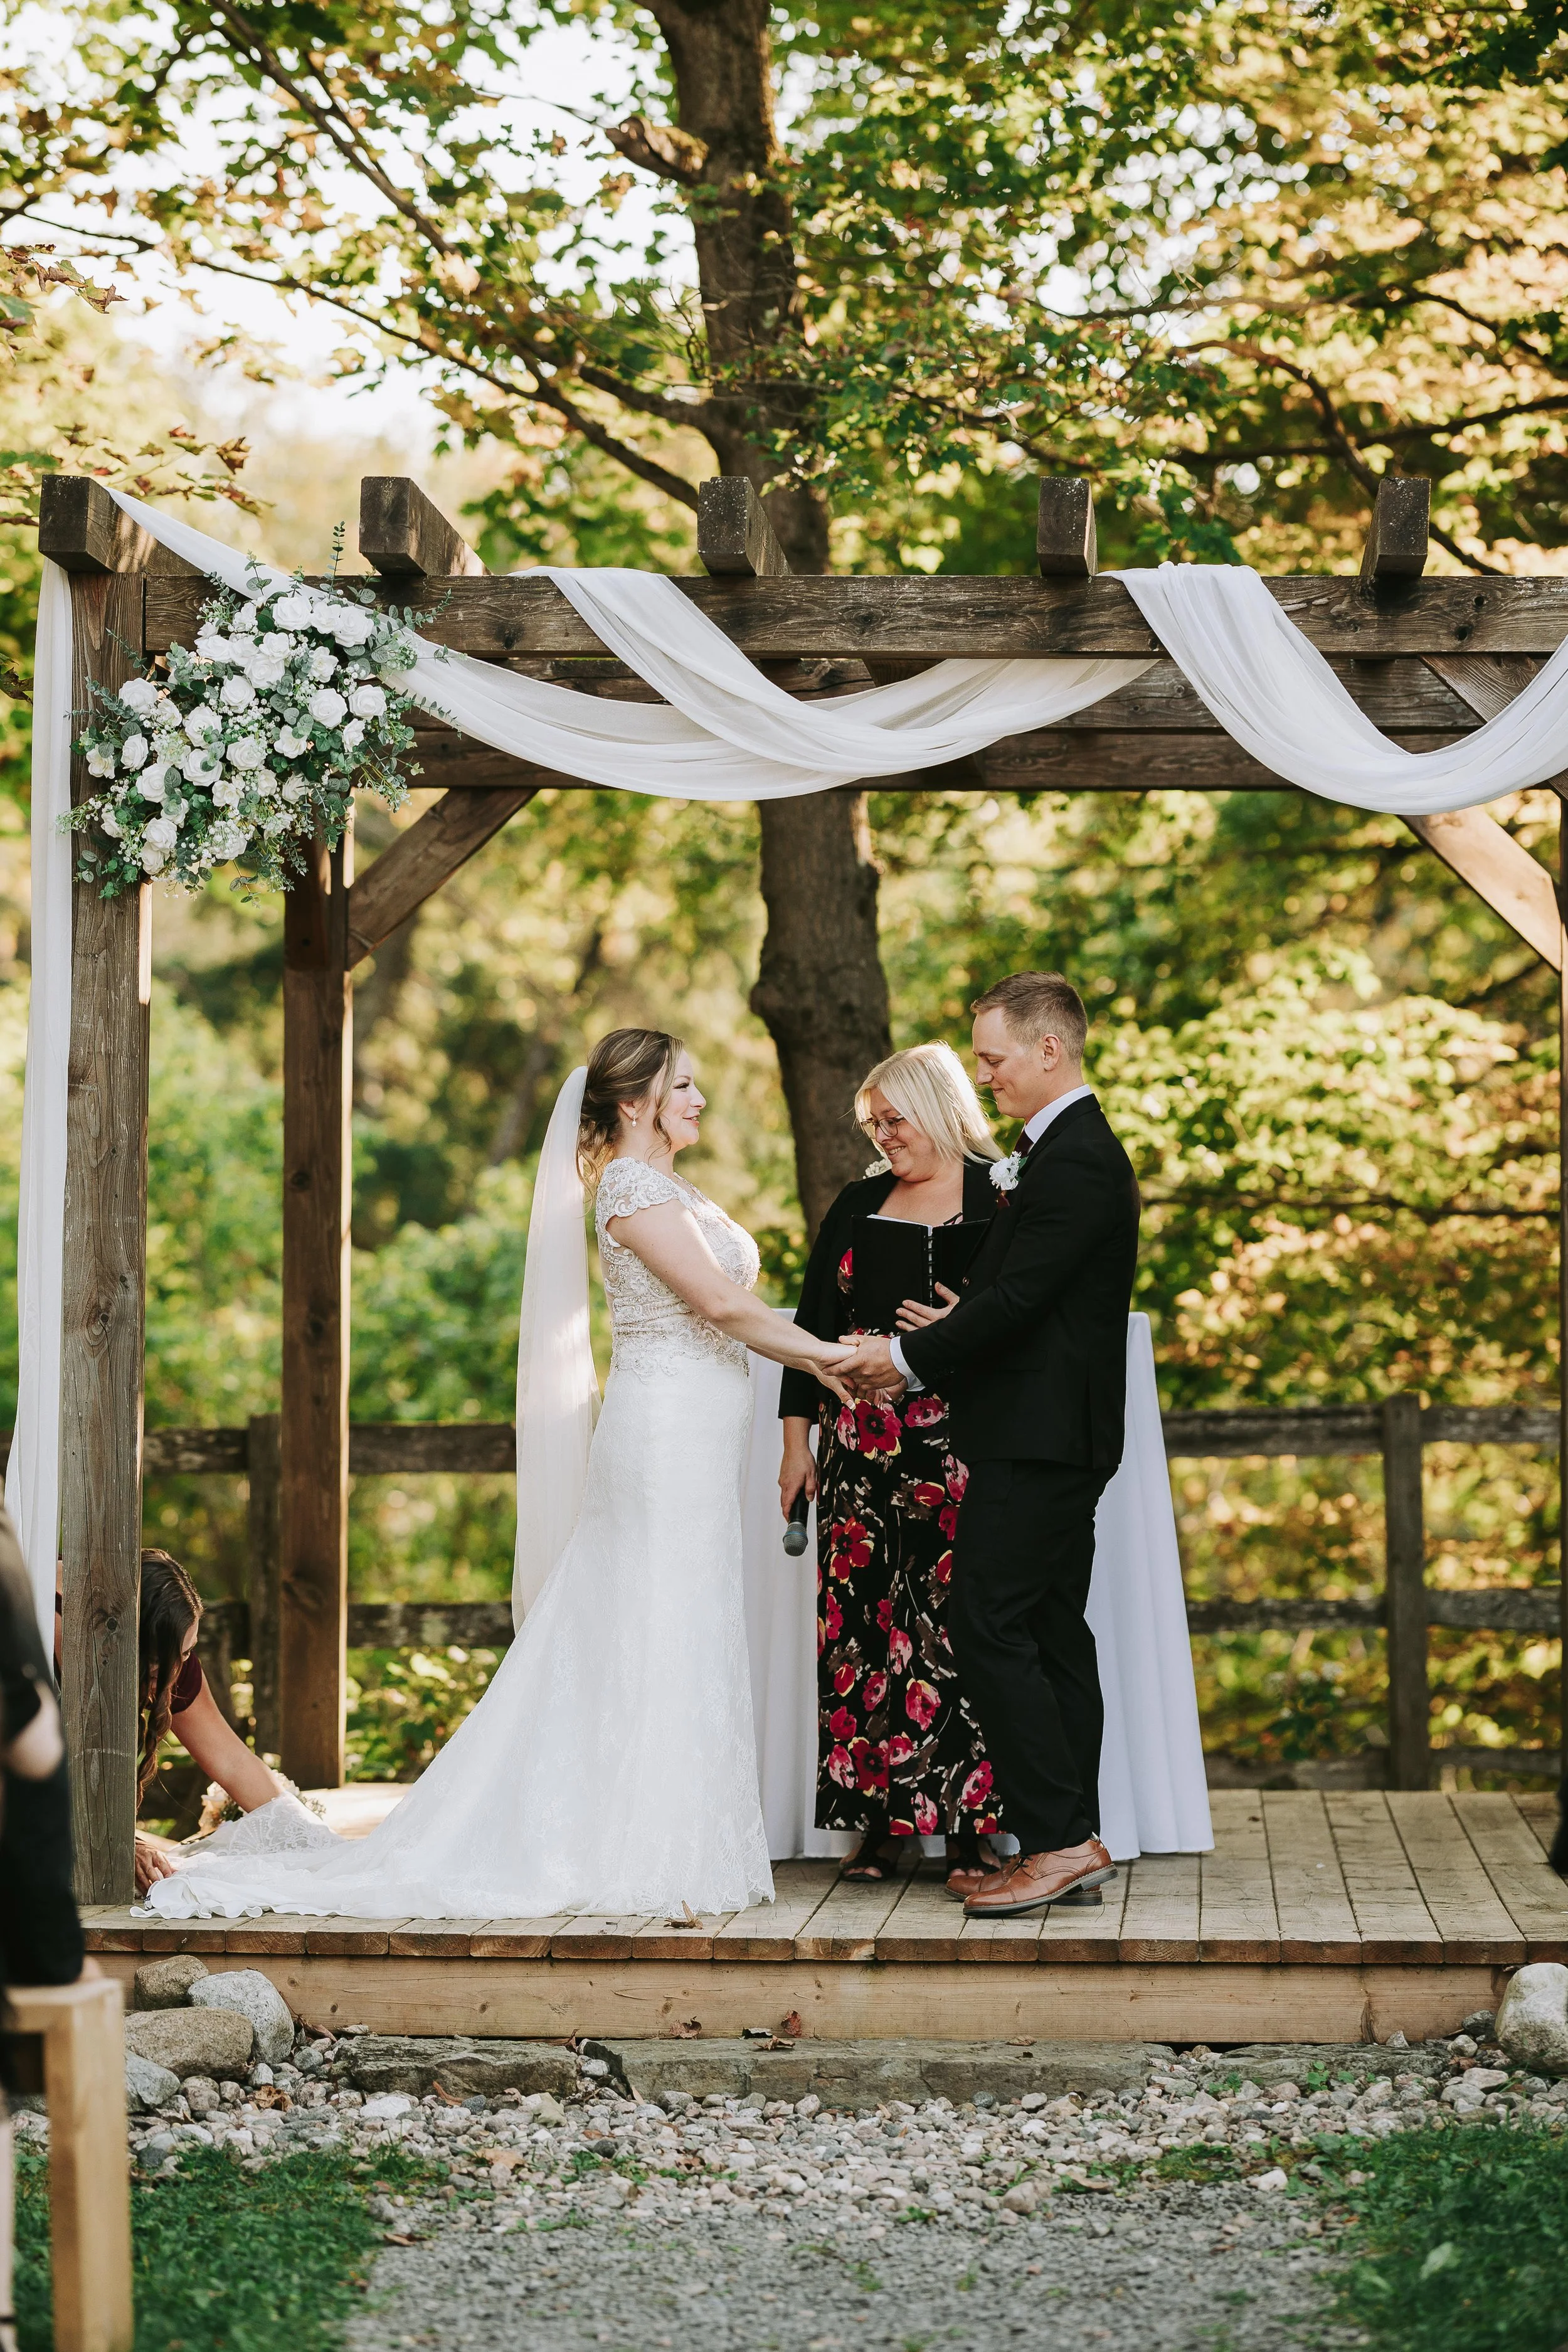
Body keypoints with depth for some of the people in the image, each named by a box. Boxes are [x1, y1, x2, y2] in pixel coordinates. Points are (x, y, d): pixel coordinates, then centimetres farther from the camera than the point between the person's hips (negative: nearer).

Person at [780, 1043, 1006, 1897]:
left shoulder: (1002, 1198, 0)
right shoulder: (858, 1203, 15)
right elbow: (814, 1321, 17)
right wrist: (798, 1439, 13)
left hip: (963, 1447, -5)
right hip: (862, 1448, 5)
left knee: (960, 1627, -7)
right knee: (861, 1625, 1)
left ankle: (967, 1831, -2)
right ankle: (880, 1820, 8)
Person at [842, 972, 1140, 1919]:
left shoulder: (1074, 1161, -16)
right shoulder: (1075, 1148, 17)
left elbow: (1016, 1298, -20)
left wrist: (908, 1356, -10)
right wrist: (949, 1339, 9)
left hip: (1037, 1439, -11)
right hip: (1057, 1438, 11)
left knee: (990, 1628, -11)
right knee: (1052, 1633, 11)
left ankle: (1057, 1840, -10)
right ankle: (1076, 1843, 14)